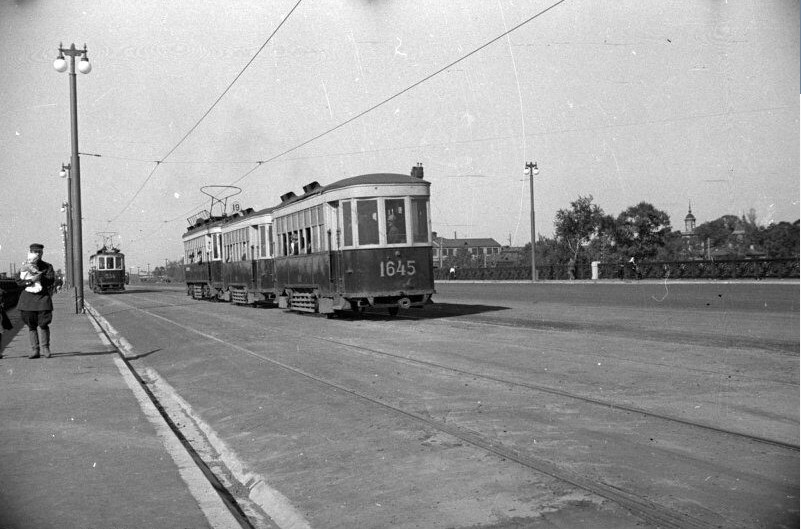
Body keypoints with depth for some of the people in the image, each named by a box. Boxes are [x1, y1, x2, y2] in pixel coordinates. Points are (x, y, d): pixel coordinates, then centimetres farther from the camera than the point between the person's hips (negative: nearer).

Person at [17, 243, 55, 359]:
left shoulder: (47, 266, 7)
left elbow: (51, 280, -6)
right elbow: (20, 282, -2)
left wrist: (39, 277, -17)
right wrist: (31, 280, -18)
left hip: (43, 297, -2)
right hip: (28, 297, 2)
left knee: (42, 323, -9)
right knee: (31, 325, 4)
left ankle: (45, 348, 4)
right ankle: (35, 350, 10)